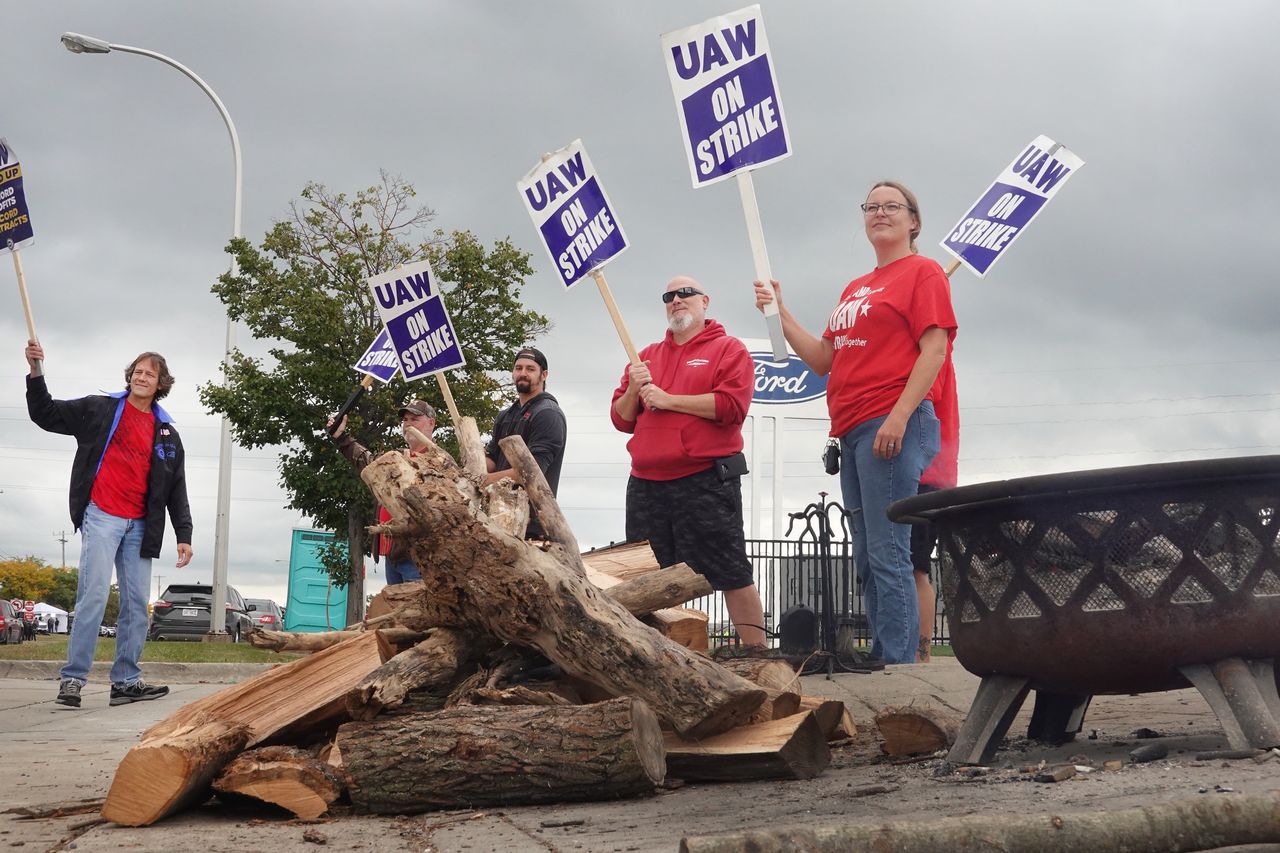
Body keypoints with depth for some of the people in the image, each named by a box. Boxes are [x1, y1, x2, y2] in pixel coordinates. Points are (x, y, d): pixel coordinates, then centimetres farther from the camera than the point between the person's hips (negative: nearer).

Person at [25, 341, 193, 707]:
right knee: (94, 594, -14)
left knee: (137, 604, 3)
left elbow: (176, 489, 15)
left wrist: (183, 534, 8)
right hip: (101, 516, -4)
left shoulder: (167, 435, 15)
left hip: (140, 525, 4)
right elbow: (46, 415, 6)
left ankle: (126, 681, 9)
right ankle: (72, 678, -9)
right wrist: (36, 374, -9)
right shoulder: (100, 409, 6)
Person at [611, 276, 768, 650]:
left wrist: (667, 399, -10)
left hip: (706, 482, -6)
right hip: (646, 486, 6)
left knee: (730, 573, -7)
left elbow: (732, 406, -12)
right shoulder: (647, 356, 22)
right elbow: (621, 419, 20)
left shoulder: (729, 350, 5)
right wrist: (634, 390, -2)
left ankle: (756, 653, -4)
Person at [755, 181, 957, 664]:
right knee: (867, 558, 9)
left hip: (893, 428, -8)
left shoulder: (922, 272, 1)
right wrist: (780, 314, 13)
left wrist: (899, 416, -19)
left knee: (887, 553, -13)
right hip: (853, 433, 9)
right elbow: (824, 360, 21)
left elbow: (934, 350, -10)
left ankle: (898, 663, -11)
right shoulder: (856, 289, 23)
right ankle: (882, 661, 13)